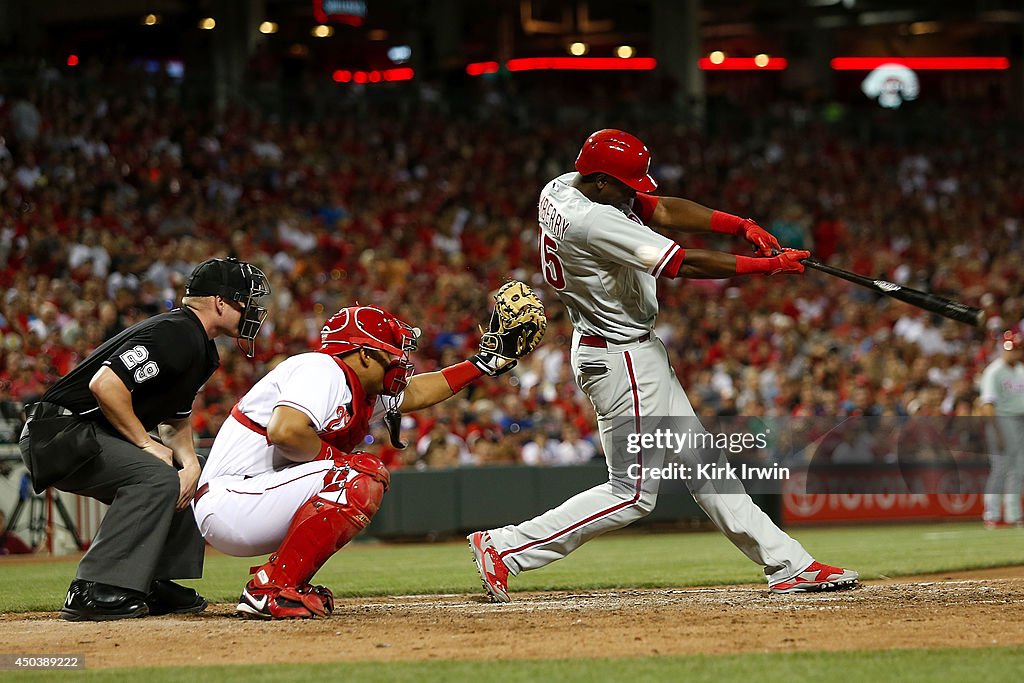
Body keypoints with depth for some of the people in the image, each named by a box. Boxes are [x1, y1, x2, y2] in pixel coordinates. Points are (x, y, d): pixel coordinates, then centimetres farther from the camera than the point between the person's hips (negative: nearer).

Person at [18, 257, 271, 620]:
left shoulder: (201, 350, 13)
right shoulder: (176, 334, -20)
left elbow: (175, 419, 20)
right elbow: (105, 384, -30)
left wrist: (190, 462, 0)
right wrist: (146, 443, -20)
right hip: (58, 432, -11)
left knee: (182, 476, 15)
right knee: (156, 476, -26)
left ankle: (153, 585, 14)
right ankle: (93, 591, -27)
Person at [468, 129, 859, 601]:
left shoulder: (562, 188, 1)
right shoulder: (592, 221, -28)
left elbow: (664, 211, 3)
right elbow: (683, 264, -26)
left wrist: (742, 226, -7)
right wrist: (768, 265, -17)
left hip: (635, 353, 11)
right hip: (622, 359, -11)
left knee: (698, 462, 13)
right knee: (632, 494, -4)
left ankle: (787, 565, 18)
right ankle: (505, 548, -3)